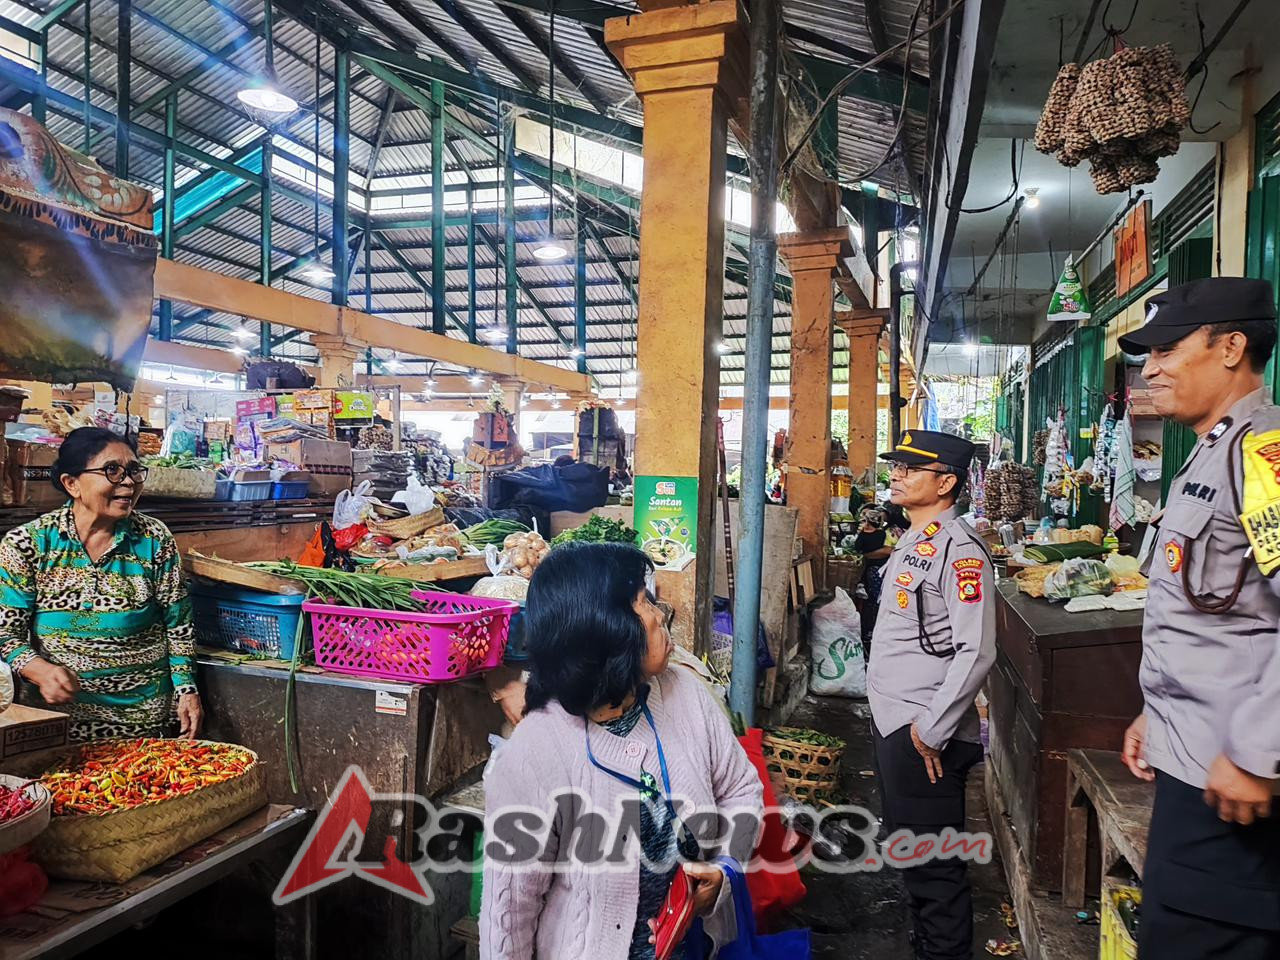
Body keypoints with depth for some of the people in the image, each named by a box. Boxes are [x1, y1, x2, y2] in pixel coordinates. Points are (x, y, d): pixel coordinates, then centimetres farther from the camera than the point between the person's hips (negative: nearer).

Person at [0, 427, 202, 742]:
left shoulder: (155, 539, -4)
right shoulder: (26, 543, -7)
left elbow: (178, 625, 1)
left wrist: (187, 689, -4)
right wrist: (41, 671, -23)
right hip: (58, 712, -1)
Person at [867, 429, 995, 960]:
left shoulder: (959, 550, -17)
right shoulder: (911, 541, 12)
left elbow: (975, 652, -23)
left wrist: (931, 730, -20)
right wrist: (887, 718, 18)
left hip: (924, 732, -10)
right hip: (890, 720, 10)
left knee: (933, 863, 3)